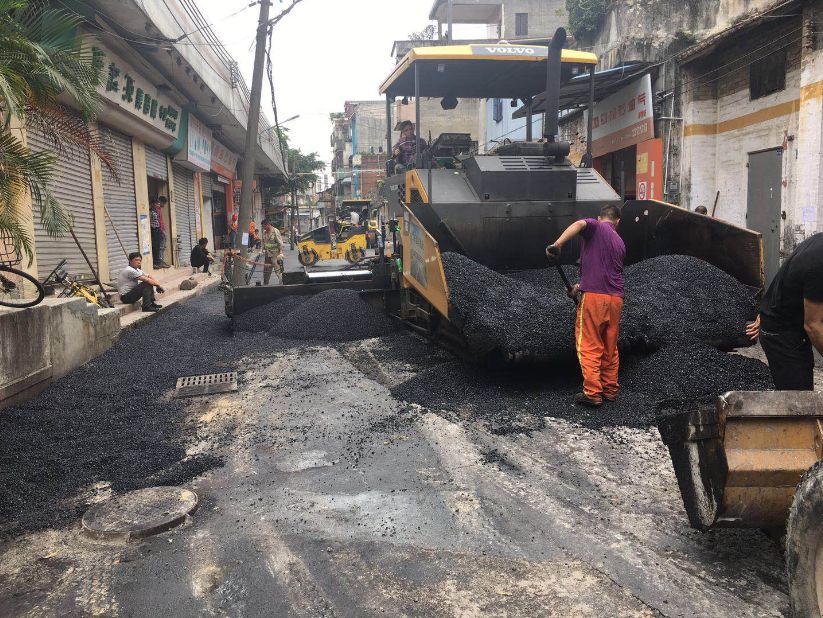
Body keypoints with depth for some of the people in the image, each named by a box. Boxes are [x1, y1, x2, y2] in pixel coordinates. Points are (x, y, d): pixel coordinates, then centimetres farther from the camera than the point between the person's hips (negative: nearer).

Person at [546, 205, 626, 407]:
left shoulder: (596, 226, 3)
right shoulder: (620, 243, 21)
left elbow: (579, 224, -22)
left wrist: (557, 244, -32)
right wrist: (581, 286, 32)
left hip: (593, 296, -6)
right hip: (616, 298, 6)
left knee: (589, 347, 0)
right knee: (610, 348, 16)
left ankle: (592, 393, -1)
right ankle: (610, 390, 23)